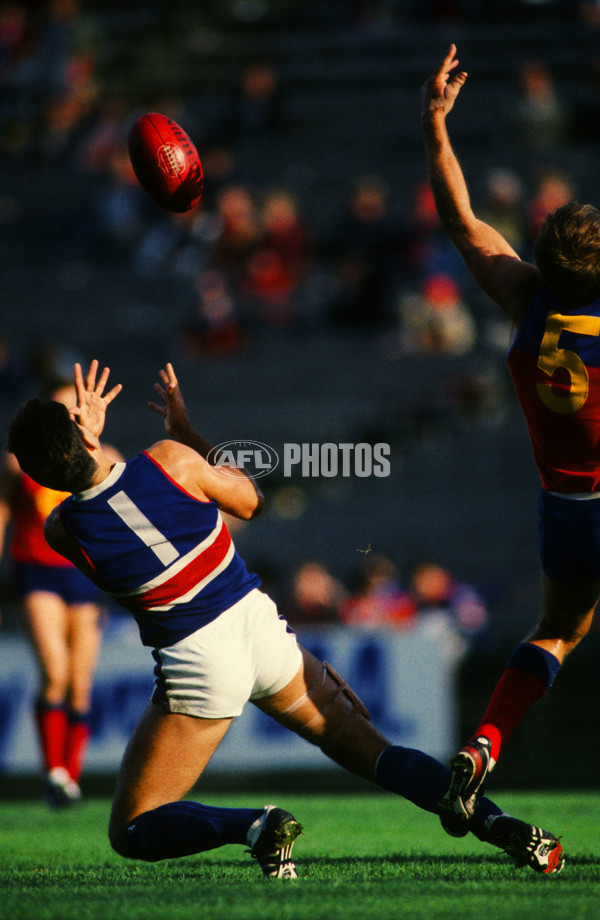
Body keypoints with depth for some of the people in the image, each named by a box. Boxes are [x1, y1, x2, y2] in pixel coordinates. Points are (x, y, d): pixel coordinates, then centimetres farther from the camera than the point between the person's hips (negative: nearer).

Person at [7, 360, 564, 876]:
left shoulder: (63, 531, -13)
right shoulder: (170, 460, -12)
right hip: (257, 623, 3)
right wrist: (184, 429, 19)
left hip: (199, 665, -3)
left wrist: (84, 431, 18)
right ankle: (496, 823, -1)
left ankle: (254, 827, -18)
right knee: (370, 751, 20)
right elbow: (249, 501, 10)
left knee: (131, 833, 8)